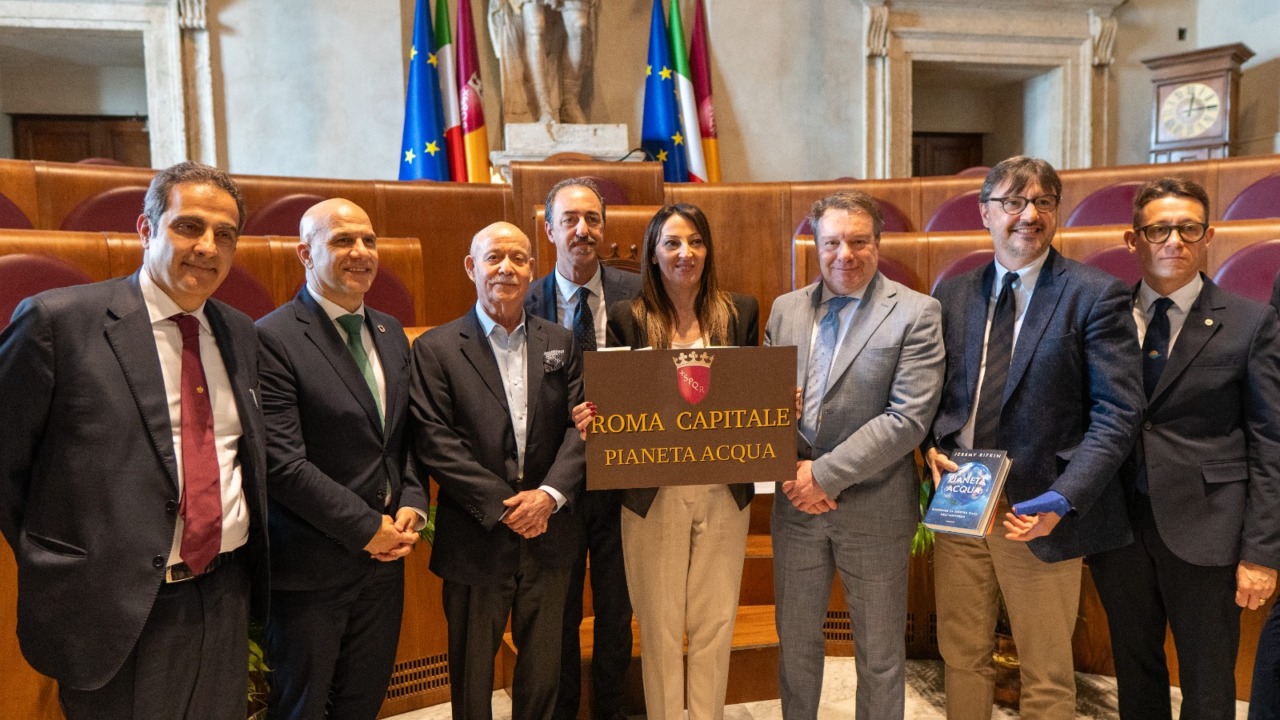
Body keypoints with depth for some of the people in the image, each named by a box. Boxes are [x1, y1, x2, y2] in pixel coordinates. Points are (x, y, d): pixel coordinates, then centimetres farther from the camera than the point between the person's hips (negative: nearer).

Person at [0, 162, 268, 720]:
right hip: (116, 610, -5)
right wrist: (48, 561, -2)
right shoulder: (58, 320, -11)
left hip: (226, 595, 5)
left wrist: (250, 554, 11)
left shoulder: (240, 333, 5)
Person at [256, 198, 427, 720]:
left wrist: (412, 503, -3)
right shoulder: (273, 339, -15)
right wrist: (366, 528, -16)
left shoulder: (390, 332, 8)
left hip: (384, 556, 6)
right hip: (311, 565, -6)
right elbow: (282, 461, -20)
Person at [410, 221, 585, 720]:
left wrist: (549, 494, -15)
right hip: (476, 542, -3)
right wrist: (504, 506, -15)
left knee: (544, 669, 16)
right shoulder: (436, 348, -4)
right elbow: (435, 441, -11)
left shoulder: (562, 344, 7)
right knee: (472, 674, 14)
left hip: (548, 536, 3)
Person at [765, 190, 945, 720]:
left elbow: (909, 418, -16)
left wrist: (826, 474, -17)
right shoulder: (786, 309, 6)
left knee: (880, 654, 13)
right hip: (796, 503, 4)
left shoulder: (916, 313, -8)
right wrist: (789, 469, -9)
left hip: (874, 508, -3)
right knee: (795, 642, 18)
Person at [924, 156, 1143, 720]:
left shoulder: (1097, 296, -7)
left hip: (1037, 512, -4)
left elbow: (1116, 413, -11)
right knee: (961, 657, 17)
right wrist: (932, 446, -4)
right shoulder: (953, 293, 7)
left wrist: (1062, 498, -20)